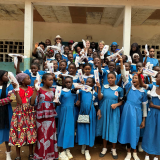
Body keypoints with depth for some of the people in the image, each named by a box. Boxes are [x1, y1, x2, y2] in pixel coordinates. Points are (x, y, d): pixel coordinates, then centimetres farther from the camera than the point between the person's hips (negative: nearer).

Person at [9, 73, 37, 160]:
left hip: (31, 113, 4)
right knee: (20, 132, 5)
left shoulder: (30, 89, 4)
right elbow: (19, 102, -22)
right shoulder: (18, 90, -8)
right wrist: (15, 90, -25)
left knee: (31, 132, 9)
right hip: (21, 114, -4)